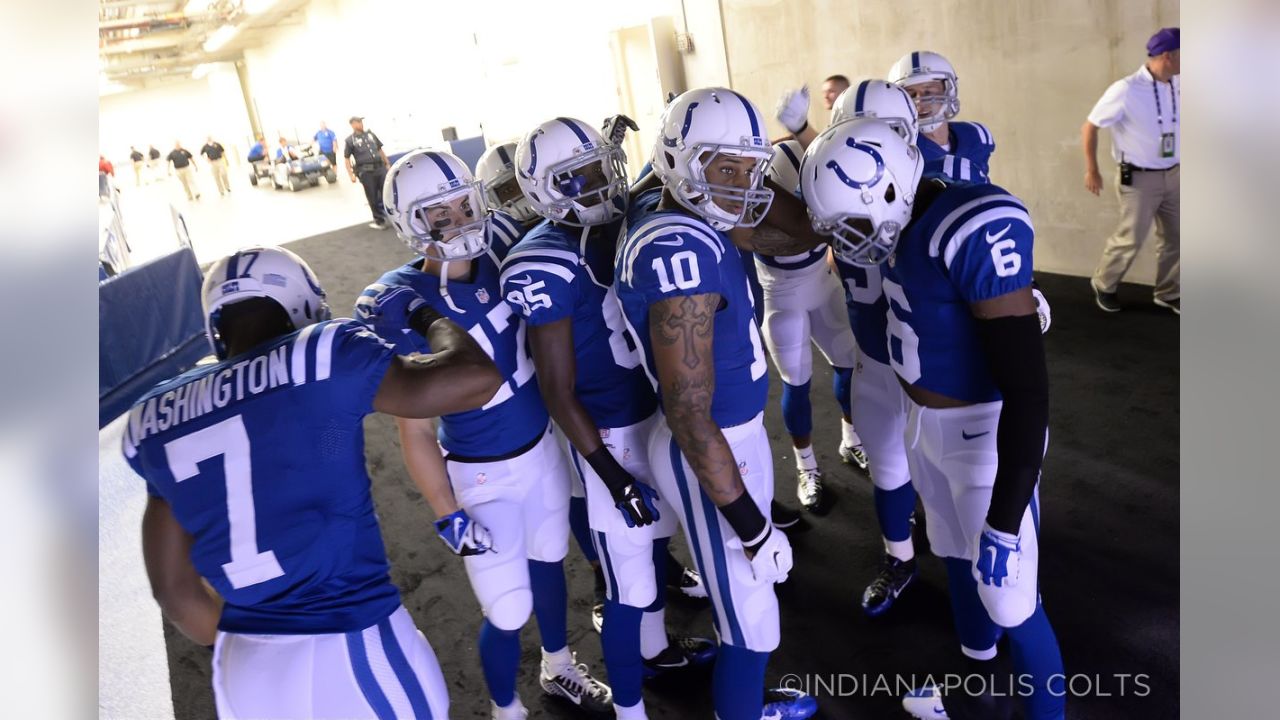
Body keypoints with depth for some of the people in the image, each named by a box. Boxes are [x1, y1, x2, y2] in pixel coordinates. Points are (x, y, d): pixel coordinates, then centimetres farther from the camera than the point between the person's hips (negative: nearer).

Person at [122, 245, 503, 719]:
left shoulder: (156, 418, 6)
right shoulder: (319, 356, -10)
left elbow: (176, 589, 11)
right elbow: (477, 378, -11)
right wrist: (437, 323, 9)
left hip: (246, 673, 5)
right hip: (354, 654, -4)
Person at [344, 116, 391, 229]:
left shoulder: (370, 134, 16)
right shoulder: (350, 140, 1)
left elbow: (380, 150, 22)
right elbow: (347, 159, -1)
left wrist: (387, 164, 19)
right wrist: (351, 175, -9)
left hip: (380, 168, 4)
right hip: (365, 172, -4)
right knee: (373, 197, 2)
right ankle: (380, 221, 11)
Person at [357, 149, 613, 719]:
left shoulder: (497, 253, -11)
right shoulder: (401, 309, -25)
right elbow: (415, 429, -19)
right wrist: (447, 515, -15)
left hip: (543, 447, 6)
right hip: (483, 476, -6)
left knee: (549, 563, 25)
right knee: (508, 612, 4)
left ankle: (560, 670, 52)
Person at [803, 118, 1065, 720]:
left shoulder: (977, 232, -30)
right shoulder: (907, 223, -3)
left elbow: (1027, 391, -29)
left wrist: (1005, 522, -26)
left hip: (987, 435, -9)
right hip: (926, 422, 9)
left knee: (1010, 604, 4)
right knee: (958, 562, 25)